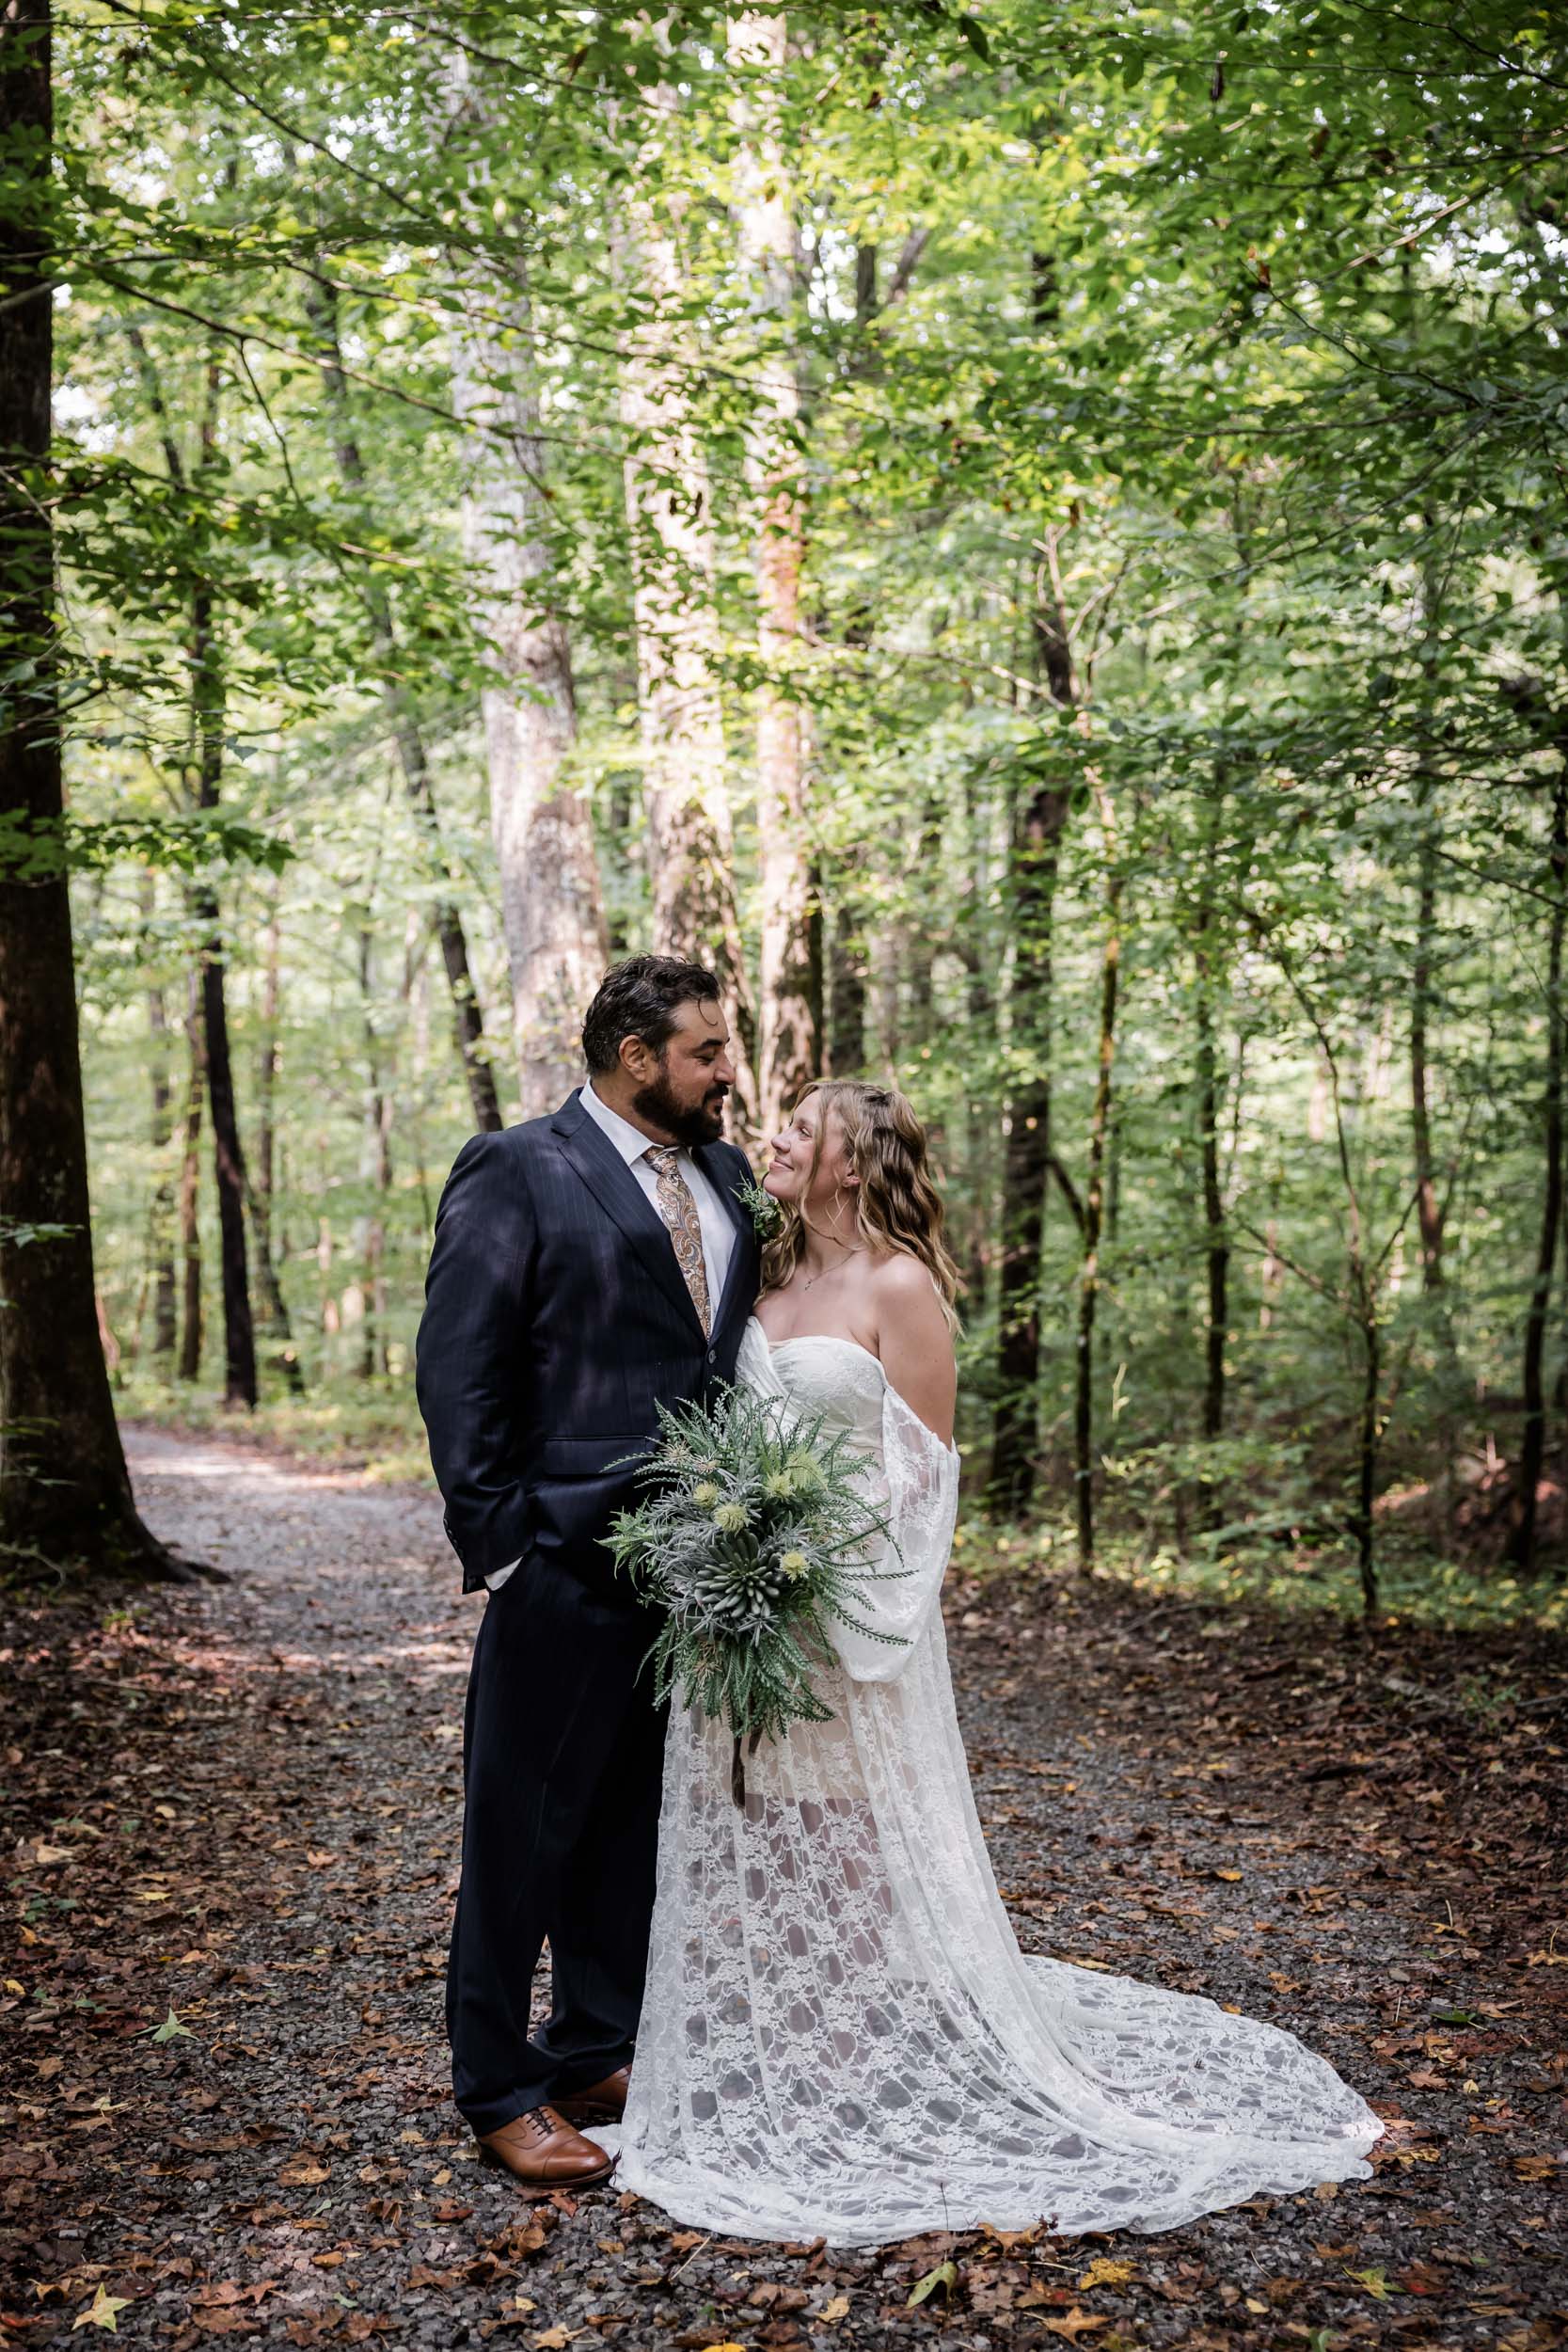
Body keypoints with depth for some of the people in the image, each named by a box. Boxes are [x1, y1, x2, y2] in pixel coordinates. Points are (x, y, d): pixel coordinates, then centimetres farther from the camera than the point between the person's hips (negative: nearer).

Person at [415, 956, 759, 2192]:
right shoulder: (516, 1174, -8)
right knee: (525, 1830, 6)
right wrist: (499, 1544, -13)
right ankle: (500, 2091, 22)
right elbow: (459, 1372, -10)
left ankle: (598, 2052, 34)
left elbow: (750, 1347, 14)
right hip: (569, 1564, -6)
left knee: (640, 1822, 17)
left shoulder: (727, 1176, 11)